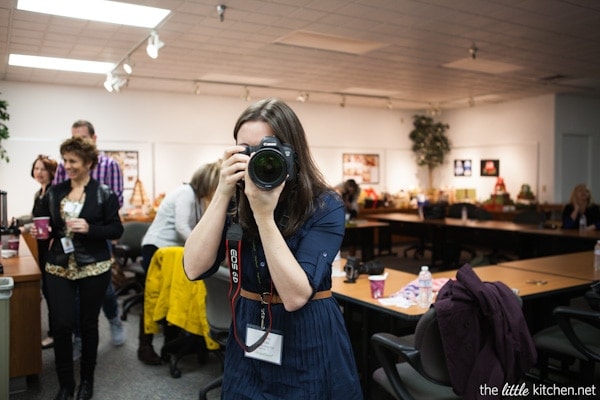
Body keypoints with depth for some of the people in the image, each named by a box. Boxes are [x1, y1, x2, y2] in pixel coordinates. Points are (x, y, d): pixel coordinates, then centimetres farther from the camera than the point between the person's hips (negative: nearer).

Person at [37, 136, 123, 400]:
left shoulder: (104, 193, -5)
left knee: (88, 324, 10)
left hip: (94, 268, -3)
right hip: (59, 268, 3)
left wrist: (89, 228, -21)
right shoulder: (54, 192, 7)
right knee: (61, 324, -2)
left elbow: (117, 230, -6)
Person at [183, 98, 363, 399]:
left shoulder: (325, 207, -16)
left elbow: (296, 295, -25)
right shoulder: (235, 204, -3)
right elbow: (194, 269, -14)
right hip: (247, 341, 4)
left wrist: (264, 214, -30)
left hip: (309, 350, -3)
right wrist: (223, 194, -21)